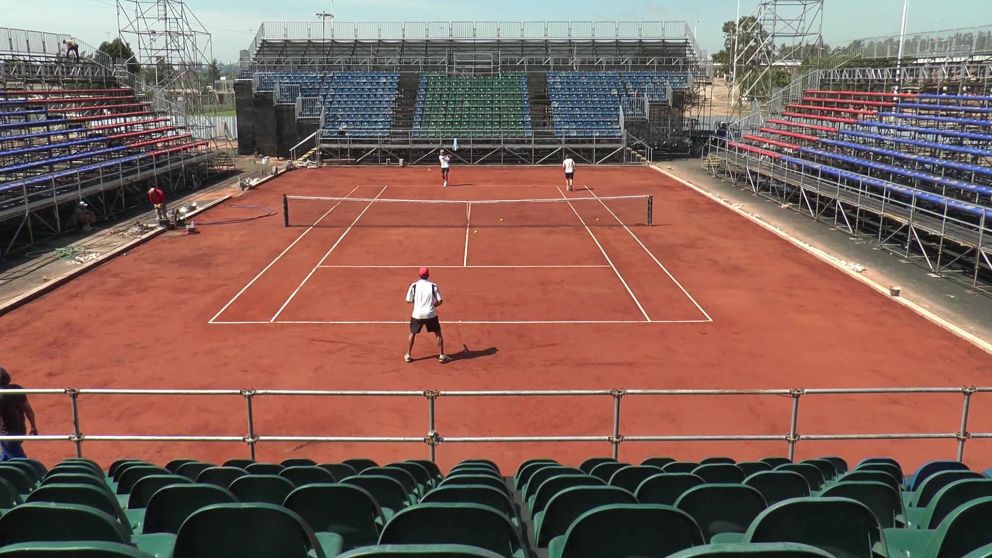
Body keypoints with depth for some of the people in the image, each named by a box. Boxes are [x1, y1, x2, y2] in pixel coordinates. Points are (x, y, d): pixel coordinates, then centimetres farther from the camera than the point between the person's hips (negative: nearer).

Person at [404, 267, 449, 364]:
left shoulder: (413, 286, -4)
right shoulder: (433, 286, -5)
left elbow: (408, 300, 0)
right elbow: (439, 301, -5)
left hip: (417, 314, 1)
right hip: (431, 314, -1)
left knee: (412, 333, 21)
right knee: (438, 334, 14)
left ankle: (408, 355, 22)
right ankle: (441, 356, 12)